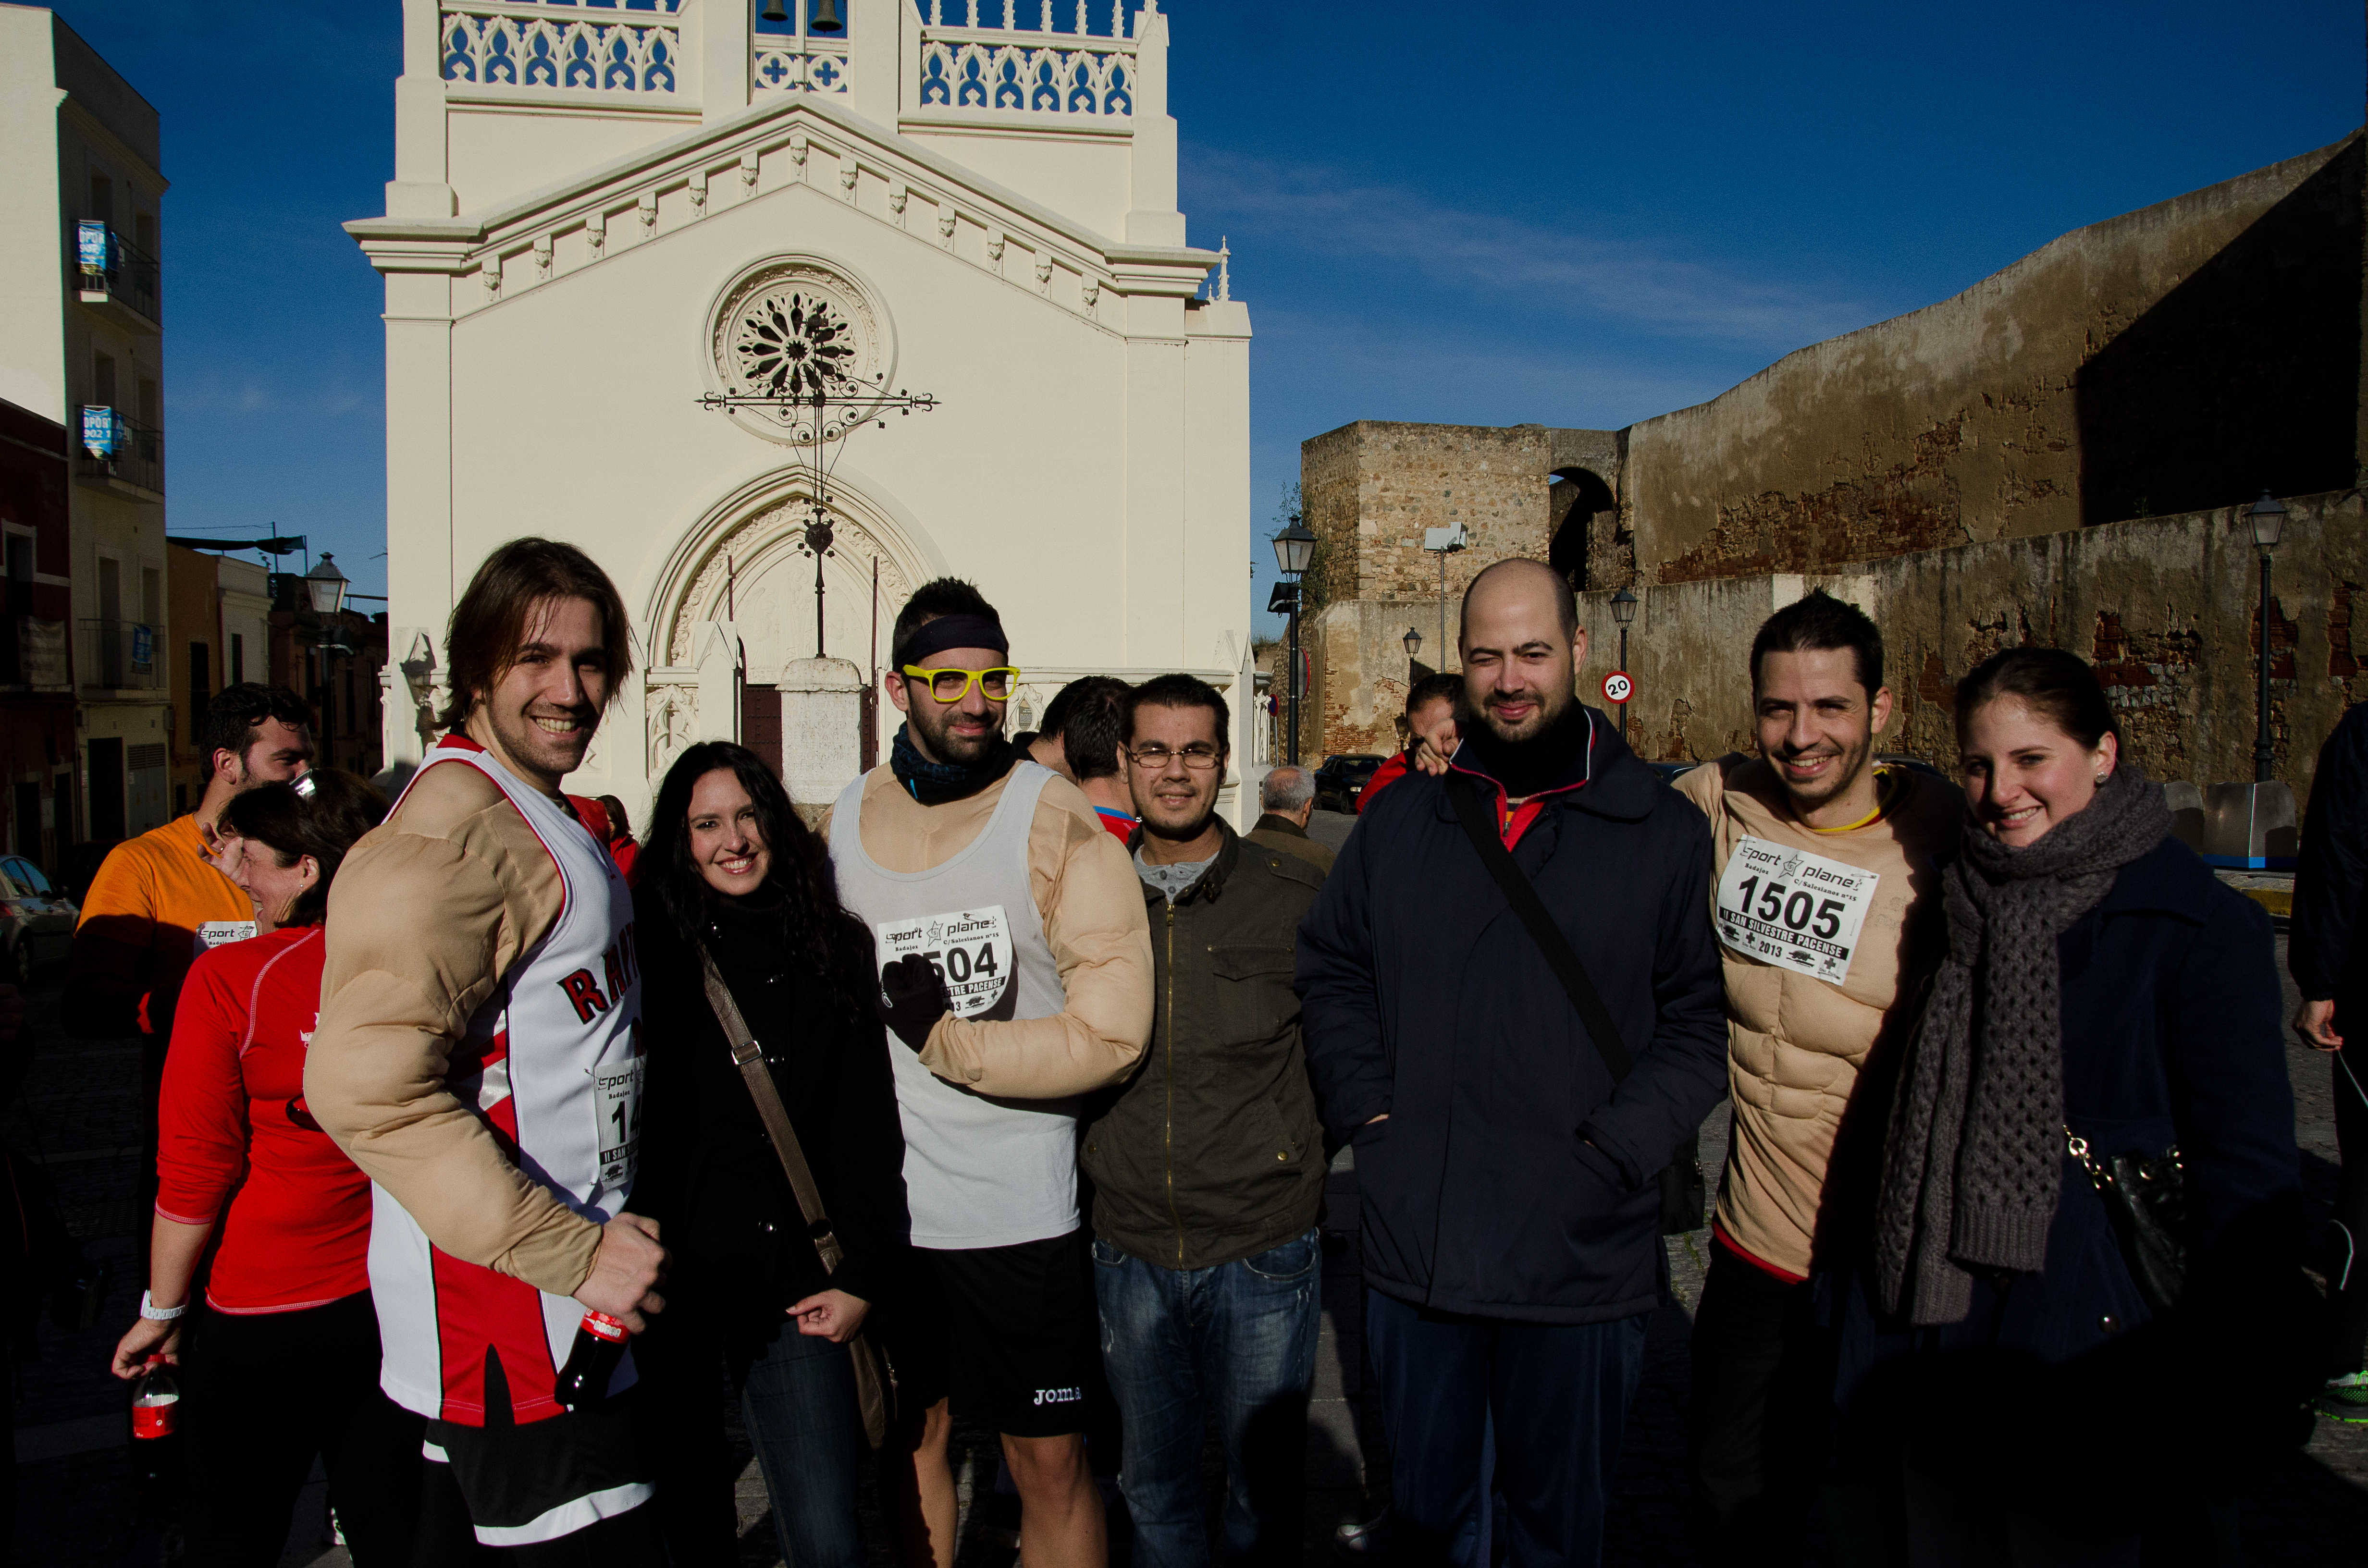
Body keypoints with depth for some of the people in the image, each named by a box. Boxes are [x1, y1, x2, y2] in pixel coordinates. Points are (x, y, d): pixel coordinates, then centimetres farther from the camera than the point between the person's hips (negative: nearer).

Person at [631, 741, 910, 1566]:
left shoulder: (835, 951, 3)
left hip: (791, 1281, 1)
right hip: (670, 1284, 0)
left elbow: (870, 1125, 4)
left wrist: (863, 1276, -1)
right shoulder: (649, 953, -2)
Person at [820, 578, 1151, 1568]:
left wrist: (944, 1039, -15)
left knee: (1049, 1460, 7)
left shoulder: (1057, 821, -10)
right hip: (883, 1201, 4)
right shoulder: (844, 824, 3)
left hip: (1023, 1210, -4)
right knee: (911, 1437, 20)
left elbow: (1111, 1032, -15)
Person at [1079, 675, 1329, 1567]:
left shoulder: (1296, 895, -6)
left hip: (1263, 1251, -2)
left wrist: (1295, 1150, 1)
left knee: (1265, 1486, 14)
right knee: (1154, 1485, 18)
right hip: (1132, 1253, 2)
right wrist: (1102, 1154, 7)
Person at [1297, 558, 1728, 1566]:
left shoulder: (1664, 834, -4)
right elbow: (1332, 969, 11)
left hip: (1582, 1254, -2)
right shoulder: (1400, 822, 6)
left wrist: (1611, 1148, -14)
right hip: (1414, 1243, 3)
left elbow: (1702, 1020, -4)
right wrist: (1366, 1110, -2)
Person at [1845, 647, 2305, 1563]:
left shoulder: (2197, 926, -10)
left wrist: (2232, 1403, -13)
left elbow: (2248, 1181, -11)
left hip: (2081, 1367, -5)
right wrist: (1871, 1339, 9)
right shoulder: (1961, 910, 4)